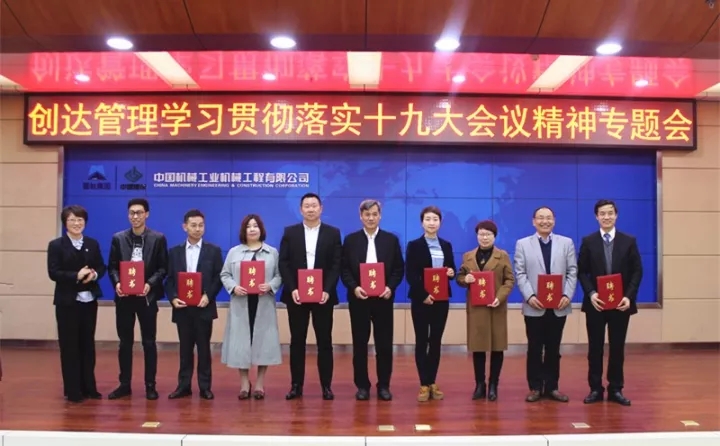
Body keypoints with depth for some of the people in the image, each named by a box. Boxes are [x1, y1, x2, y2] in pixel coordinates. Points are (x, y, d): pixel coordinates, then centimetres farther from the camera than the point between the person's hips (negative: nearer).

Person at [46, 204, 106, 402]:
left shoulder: (93, 243, 9)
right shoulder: (56, 245, -4)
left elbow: (102, 267, 8)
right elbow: (53, 273, -11)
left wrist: (94, 275, -14)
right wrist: (76, 276, -22)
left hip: (89, 300, 4)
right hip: (67, 302, -4)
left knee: (88, 344, 11)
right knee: (69, 346, 2)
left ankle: (89, 387, 20)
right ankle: (73, 390, 11)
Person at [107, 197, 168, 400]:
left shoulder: (158, 238, 0)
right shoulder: (118, 238, 6)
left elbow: (163, 268, -2)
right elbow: (112, 267, 6)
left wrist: (150, 284, -17)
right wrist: (116, 283, -13)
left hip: (147, 296, -2)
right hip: (124, 296, 2)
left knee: (149, 342, 4)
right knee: (125, 342, 9)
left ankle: (150, 385, 14)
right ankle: (125, 384, 19)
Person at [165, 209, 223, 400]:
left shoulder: (213, 250, 3)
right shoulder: (175, 251, 8)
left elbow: (219, 278, -1)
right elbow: (170, 279, 6)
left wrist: (208, 296, -14)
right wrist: (173, 298, -10)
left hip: (203, 307, -2)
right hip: (182, 308, 2)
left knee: (203, 348, 4)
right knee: (185, 348, 9)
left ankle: (205, 386, 12)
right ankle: (184, 385, 16)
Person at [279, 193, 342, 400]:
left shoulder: (333, 233, 4)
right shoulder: (290, 232, 6)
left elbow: (336, 265, -1)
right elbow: (284, 264, 1)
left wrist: (327, 290, -14)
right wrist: (292, 289, -12)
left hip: (323, 295, 0)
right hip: (296, 295, 1)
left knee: (325, 341, 3)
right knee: (297, 341, 6)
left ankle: (326, 385, 11)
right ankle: (296, 385, 15)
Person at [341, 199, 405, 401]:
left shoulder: (391, 239, 6)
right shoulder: (350, 240, 5)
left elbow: (399, 269, 3)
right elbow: (344, 269, 2)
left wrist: (390, 287, -12)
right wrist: (354, 287, -14)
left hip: (383, 298, 0)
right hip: (358, 298, 0)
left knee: (384, 344, 3)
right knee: (360, 343, 5)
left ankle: (384, 385, 14)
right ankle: (362, 385, 15)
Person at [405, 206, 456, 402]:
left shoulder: (446, 245, 11)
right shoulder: (414, 245, -2)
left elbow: (451, 270, 15)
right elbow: (410, 275, -8)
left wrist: (451, 273, -9)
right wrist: (423, 295, -18)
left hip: (441, 299, 4)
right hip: (420, 300, -4)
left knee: (436, 341, 8)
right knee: (422, 341, 1)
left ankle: (433, 382, 16)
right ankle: (424, 384, 7)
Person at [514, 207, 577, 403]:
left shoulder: (567, 243, 9)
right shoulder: (522, 244, 5)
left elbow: (572, 272, 4)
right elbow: (520, 273, -2)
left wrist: (567, 295, -10)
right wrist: (529, 296, -14)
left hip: (559, 306, 1)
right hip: (534, 306, -1)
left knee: (553, 349, 9)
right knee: (534, 348, 6)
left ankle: (552, 387, 19)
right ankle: (535, 387, 15)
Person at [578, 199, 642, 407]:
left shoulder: (629, 241, 3)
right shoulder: (588, 241, 2)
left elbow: (637, 271, 1)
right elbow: (582, 271, 0)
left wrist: (629, 296, -11)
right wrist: (591, 293, -14)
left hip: (621, 303, 1)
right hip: (595, 303, 0)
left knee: (617, 348, 7)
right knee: (595, 347, 5)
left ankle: (616, 389, 17)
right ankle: (595, 389, 14)